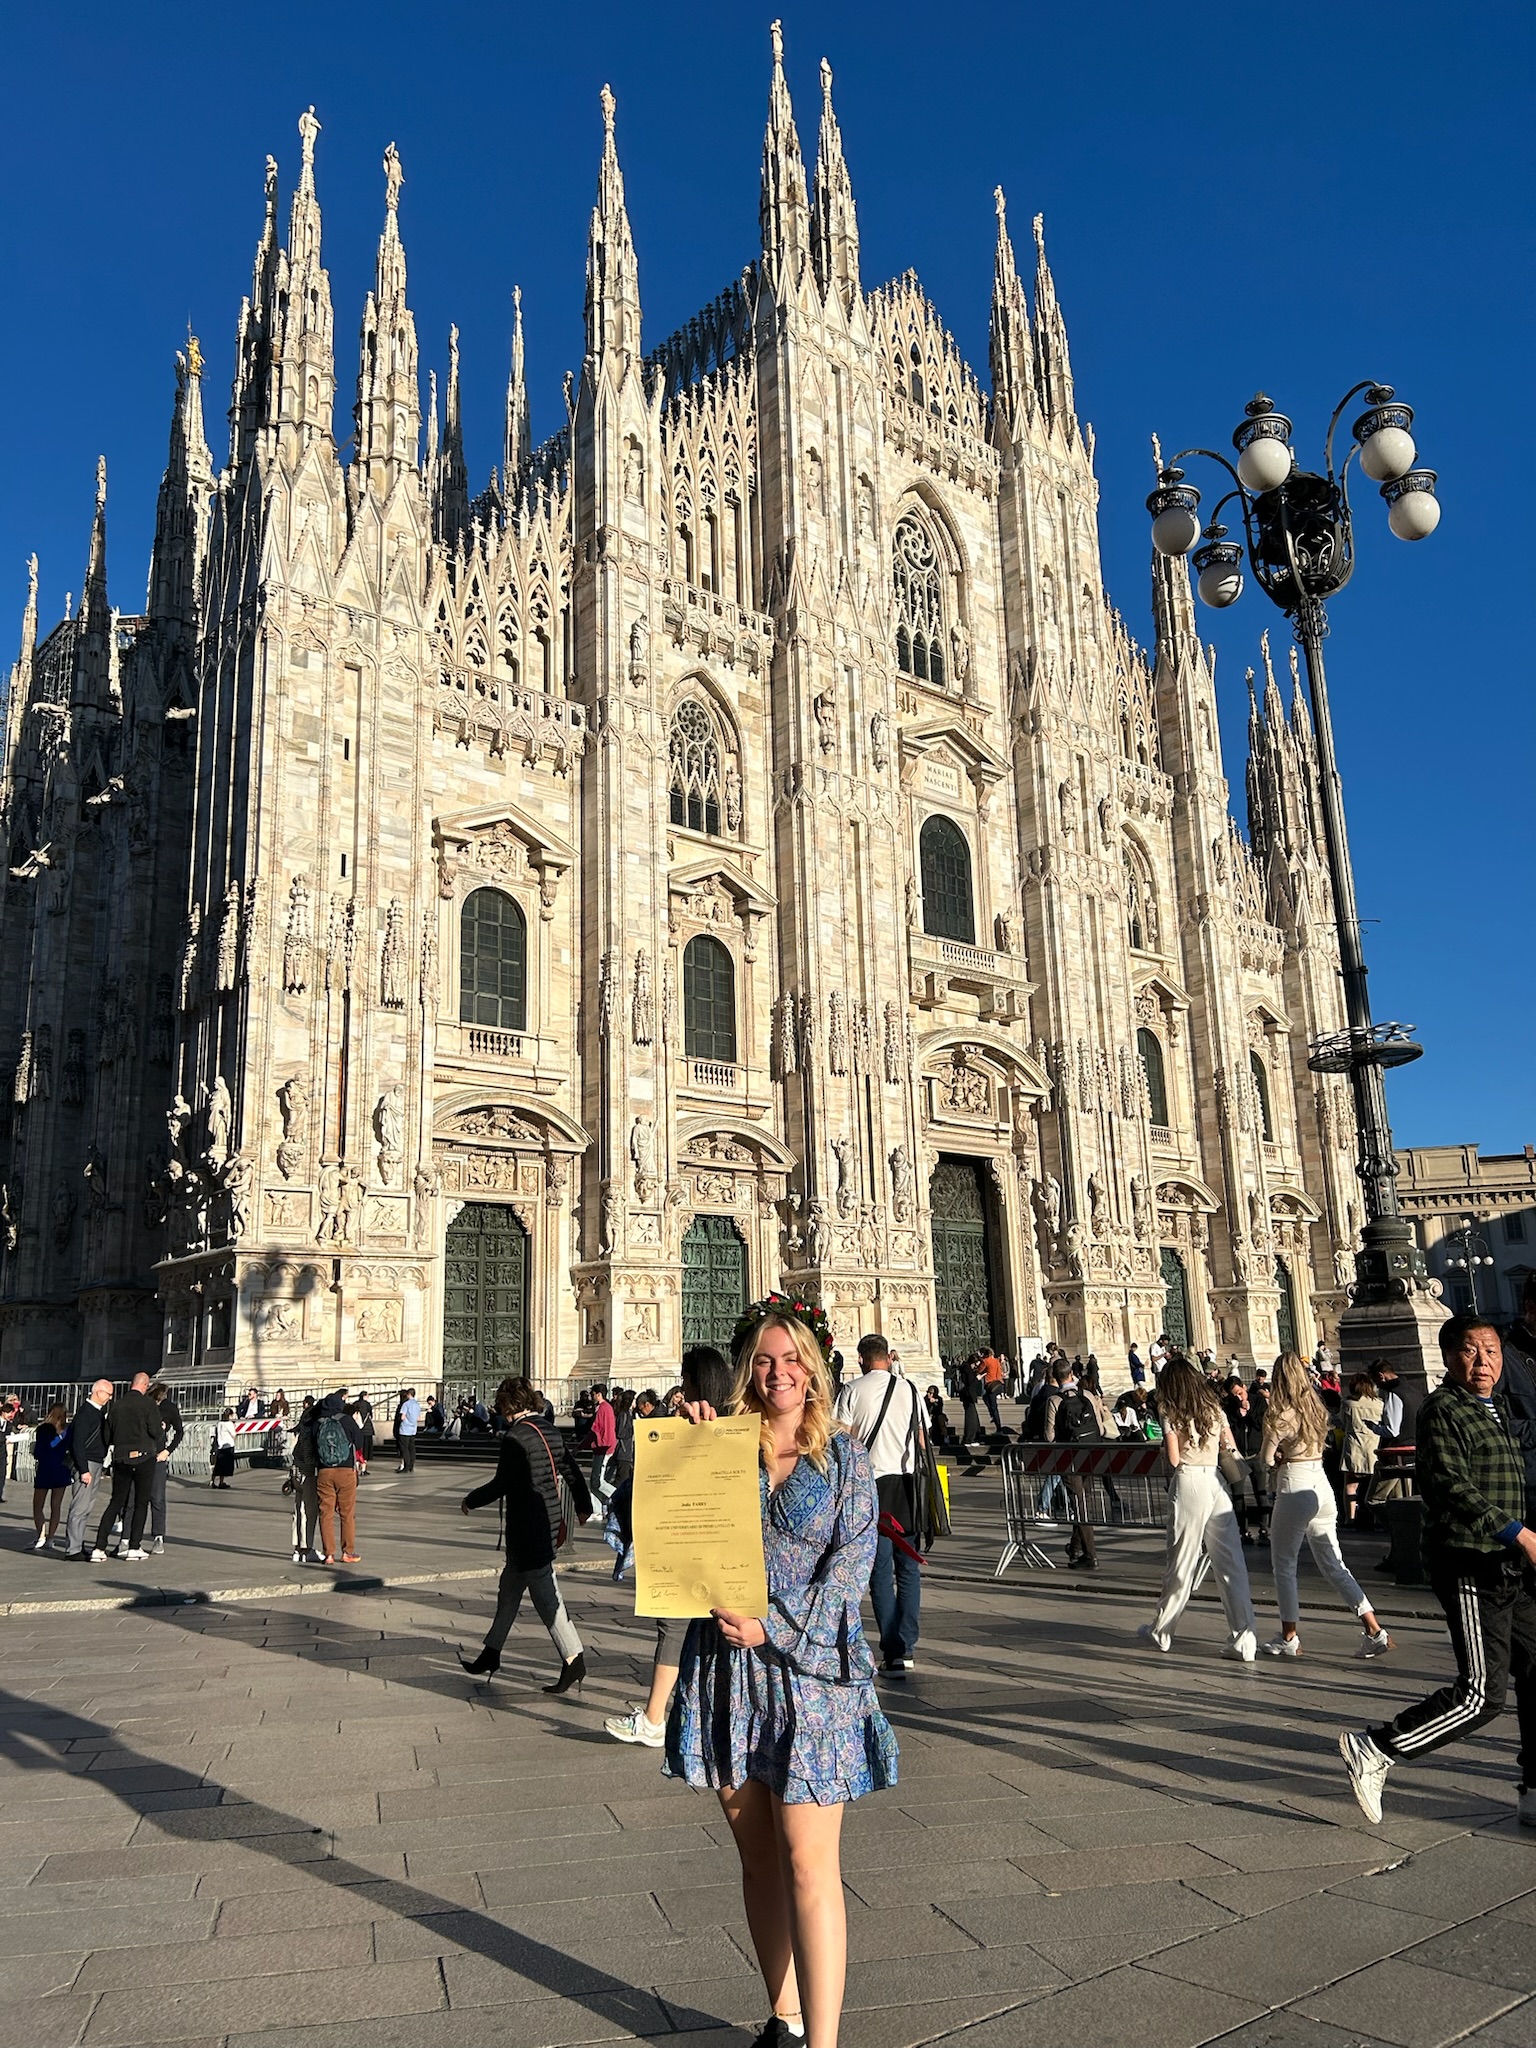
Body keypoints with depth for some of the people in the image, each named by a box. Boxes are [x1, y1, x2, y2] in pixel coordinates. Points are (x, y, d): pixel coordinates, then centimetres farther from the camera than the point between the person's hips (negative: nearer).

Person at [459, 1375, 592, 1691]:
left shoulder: (515, 1436, -16)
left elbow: (501, 1484, -17)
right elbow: (572, 1470, 16)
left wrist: (470, 1501, 0)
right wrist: (583, 1506, 29)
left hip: (528, 1530, -9)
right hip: (548, 1525, 9)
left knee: (545, 1597, -4)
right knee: (508, 1590, 20)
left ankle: (573, 1660, -2)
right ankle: (490, 1656, 30)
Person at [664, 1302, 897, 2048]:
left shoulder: (844, 1456, 1)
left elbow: (852, 1562, -5)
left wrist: (778, 1628, -14)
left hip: (810, 1670, -3)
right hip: (728, 1668, 3)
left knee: (808, 1864, -5)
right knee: (758, 1857, 13)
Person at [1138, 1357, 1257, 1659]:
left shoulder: (1171, 1412, -1)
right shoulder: (1214, 1408, 12)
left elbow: (1173, 1458, -7)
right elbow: (1231, 1449, 13)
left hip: (1188, 1482, -4)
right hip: (1216, 1481, 4)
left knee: (1181, 1561, 5)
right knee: (1230, 1562, 3)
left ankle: (1161, 1631, 20)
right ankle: (1244, 1639, -1)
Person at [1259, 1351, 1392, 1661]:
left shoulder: (1280, 1415, -14)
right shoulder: (1317, 1409, 7)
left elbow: (1266, 1459, -9)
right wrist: (1288, 1458, 4)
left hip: (1293, 1488, -7)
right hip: (1322, 1487, 7)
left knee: (1284, 1564, 8)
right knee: (1333, 1564, 12)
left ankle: (1289, 1637, 13)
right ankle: (1375, 1631, 6)